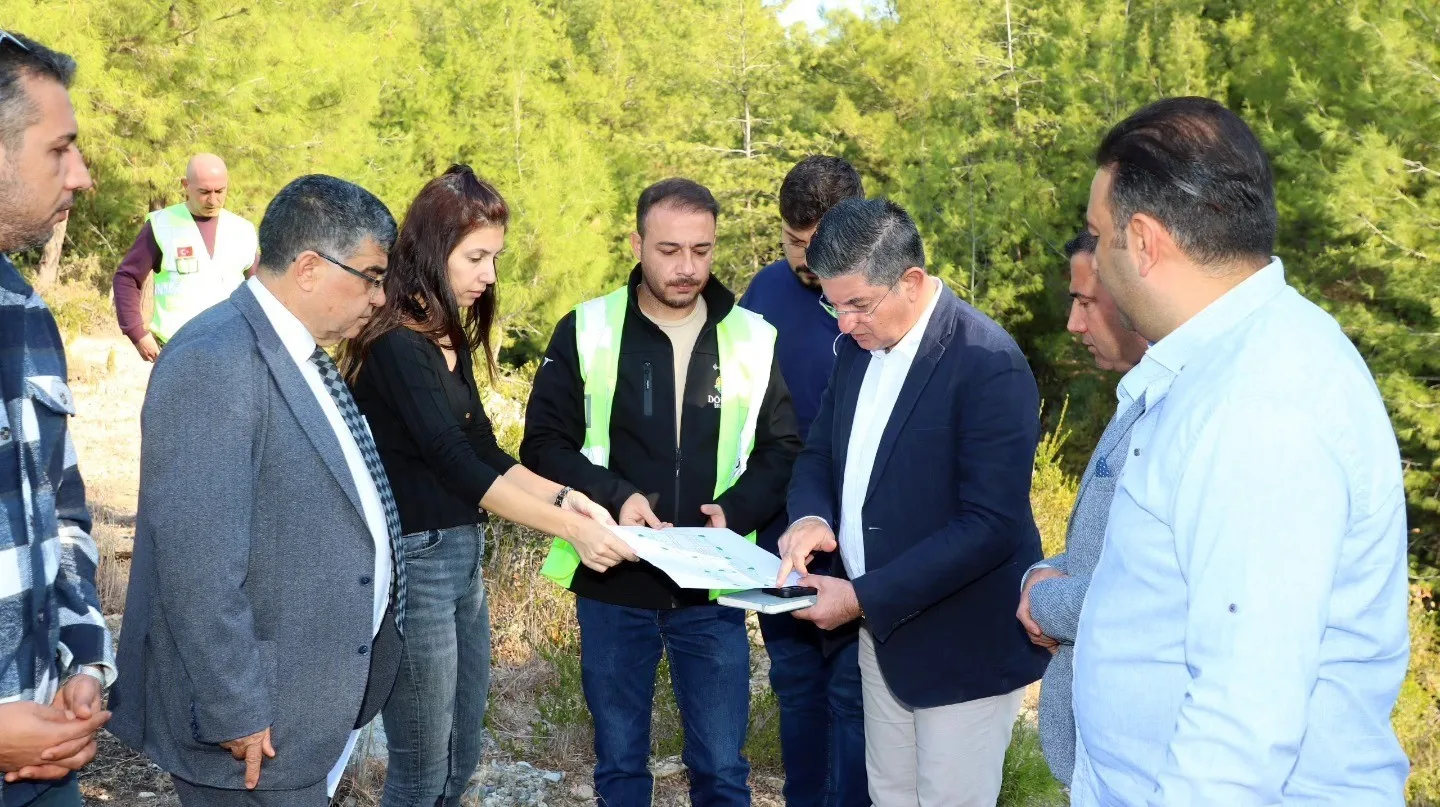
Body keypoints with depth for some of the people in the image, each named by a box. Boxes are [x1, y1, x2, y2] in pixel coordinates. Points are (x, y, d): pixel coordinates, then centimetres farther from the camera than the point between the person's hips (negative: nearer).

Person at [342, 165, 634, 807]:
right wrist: (570, 528, -25)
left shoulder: (449, 338, 11)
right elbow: (455, 466, -23)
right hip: (414, 561, -9)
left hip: (462, 556, 9)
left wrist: (563, 496, -6)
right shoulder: (397, 344, -17)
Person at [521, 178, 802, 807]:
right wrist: (615, 497, -19)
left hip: (713, 589, 1)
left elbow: (783, 448, 5)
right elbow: (544, 444, -3)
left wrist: (737, 509, -14)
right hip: (613, 585, 0)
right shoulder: (586, 331, -4)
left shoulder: (753, 339, 0)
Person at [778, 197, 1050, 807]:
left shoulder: (989, 364, -21)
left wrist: (864, 597, -25)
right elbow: (820, 453, 13)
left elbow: (991, 526, -24)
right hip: (881, 632, 7)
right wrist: (812, 516, -10)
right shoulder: (860, 345, 3)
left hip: (962, 647, -7)